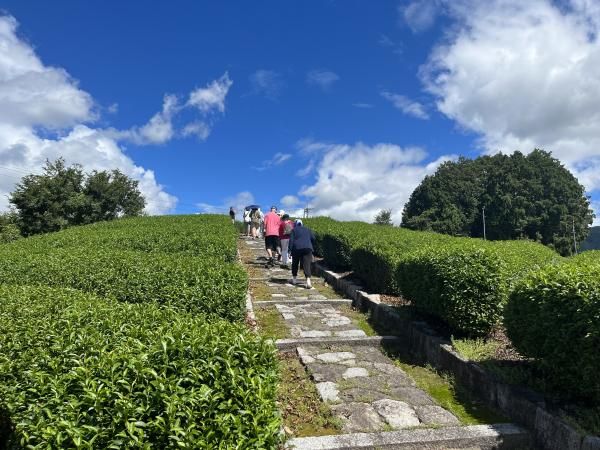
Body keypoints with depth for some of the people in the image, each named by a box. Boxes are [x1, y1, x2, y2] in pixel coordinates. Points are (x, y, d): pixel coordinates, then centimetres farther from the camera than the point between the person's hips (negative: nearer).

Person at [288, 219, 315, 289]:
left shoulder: (294, 230, 11)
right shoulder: (307, 229, 20)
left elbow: (291, 240, 0)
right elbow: (313, 238, 12)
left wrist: (291, 250, -1)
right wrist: (312, 247, 19)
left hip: (297, 248, -1)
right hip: (307, 248, 1)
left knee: (295, 263, 19)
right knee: (307, 265, -6)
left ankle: (294, 279, 29)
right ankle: (308, 281, -22)